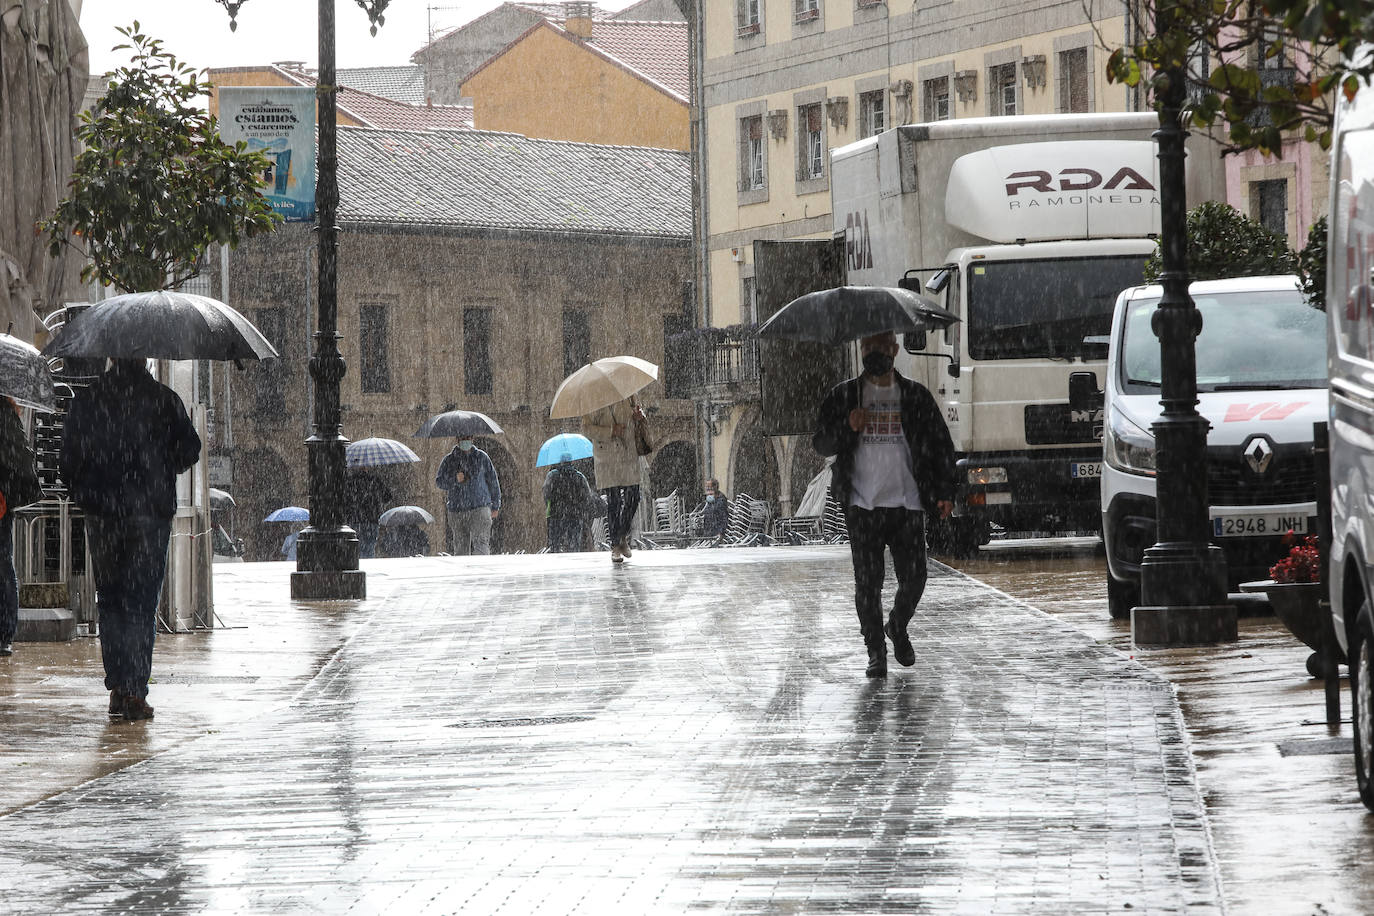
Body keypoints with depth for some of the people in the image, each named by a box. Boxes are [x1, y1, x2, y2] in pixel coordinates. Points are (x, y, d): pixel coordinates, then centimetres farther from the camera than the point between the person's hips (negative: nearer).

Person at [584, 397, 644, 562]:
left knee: (632, 497, -1)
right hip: (607, 456, -4)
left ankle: (624, 538, 20)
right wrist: (611, 431, -17)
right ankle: (615, 546, 2)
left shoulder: (627, 398, 11)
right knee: (613, 501, -5)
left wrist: (638, 415, 1)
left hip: (629, 454, 4)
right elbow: (586, 428, -6)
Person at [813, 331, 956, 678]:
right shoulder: (844, 396, 7)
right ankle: (875, 652, 7)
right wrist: (848, 429, -13)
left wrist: (945, 492, 2)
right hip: (863, 506, -1)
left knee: (913, 578, -1)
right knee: (867, 581, -4)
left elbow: (941, 445, 11)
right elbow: (822, 443, 7)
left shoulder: (915, 396, 9)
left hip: (908, 504, 1)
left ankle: (898, 628, 28)